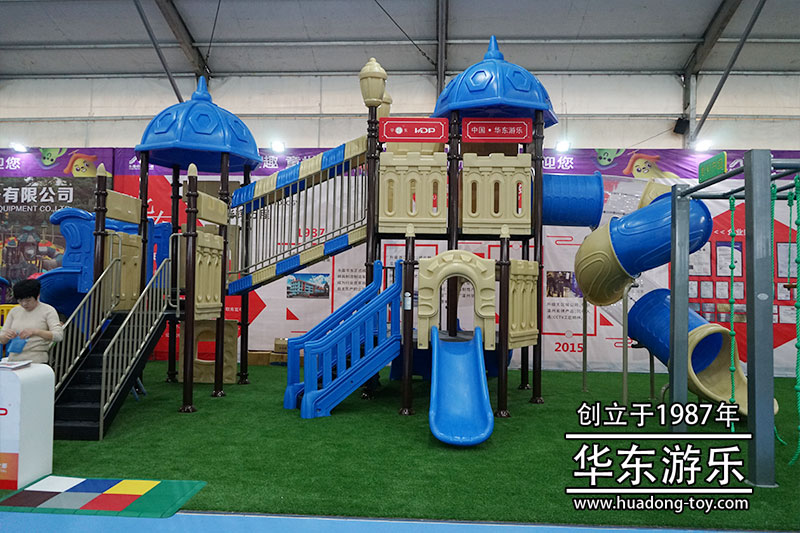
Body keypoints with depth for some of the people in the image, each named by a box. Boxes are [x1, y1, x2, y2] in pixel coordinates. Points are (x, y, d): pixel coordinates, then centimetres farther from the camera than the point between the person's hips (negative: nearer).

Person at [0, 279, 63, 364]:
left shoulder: (48, 310, 2)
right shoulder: (14, 311, 16)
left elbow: (59, 336, -9)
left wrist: (35, 331, -23)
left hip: (37, 361, -4)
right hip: (13, 359, 4)